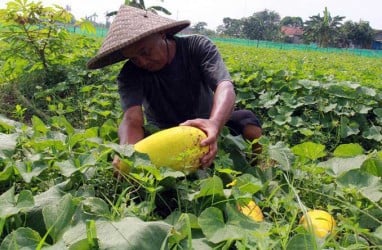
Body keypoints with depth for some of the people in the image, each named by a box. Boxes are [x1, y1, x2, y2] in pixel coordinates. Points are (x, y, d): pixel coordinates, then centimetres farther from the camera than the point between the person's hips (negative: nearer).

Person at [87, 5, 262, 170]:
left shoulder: (198, 46, -19)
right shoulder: (130, 74, -17)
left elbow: (225, 86, -35)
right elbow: (132, 119, -32)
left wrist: (214, 123, -59)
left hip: (206, 125, -1)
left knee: (246, 121, -29)